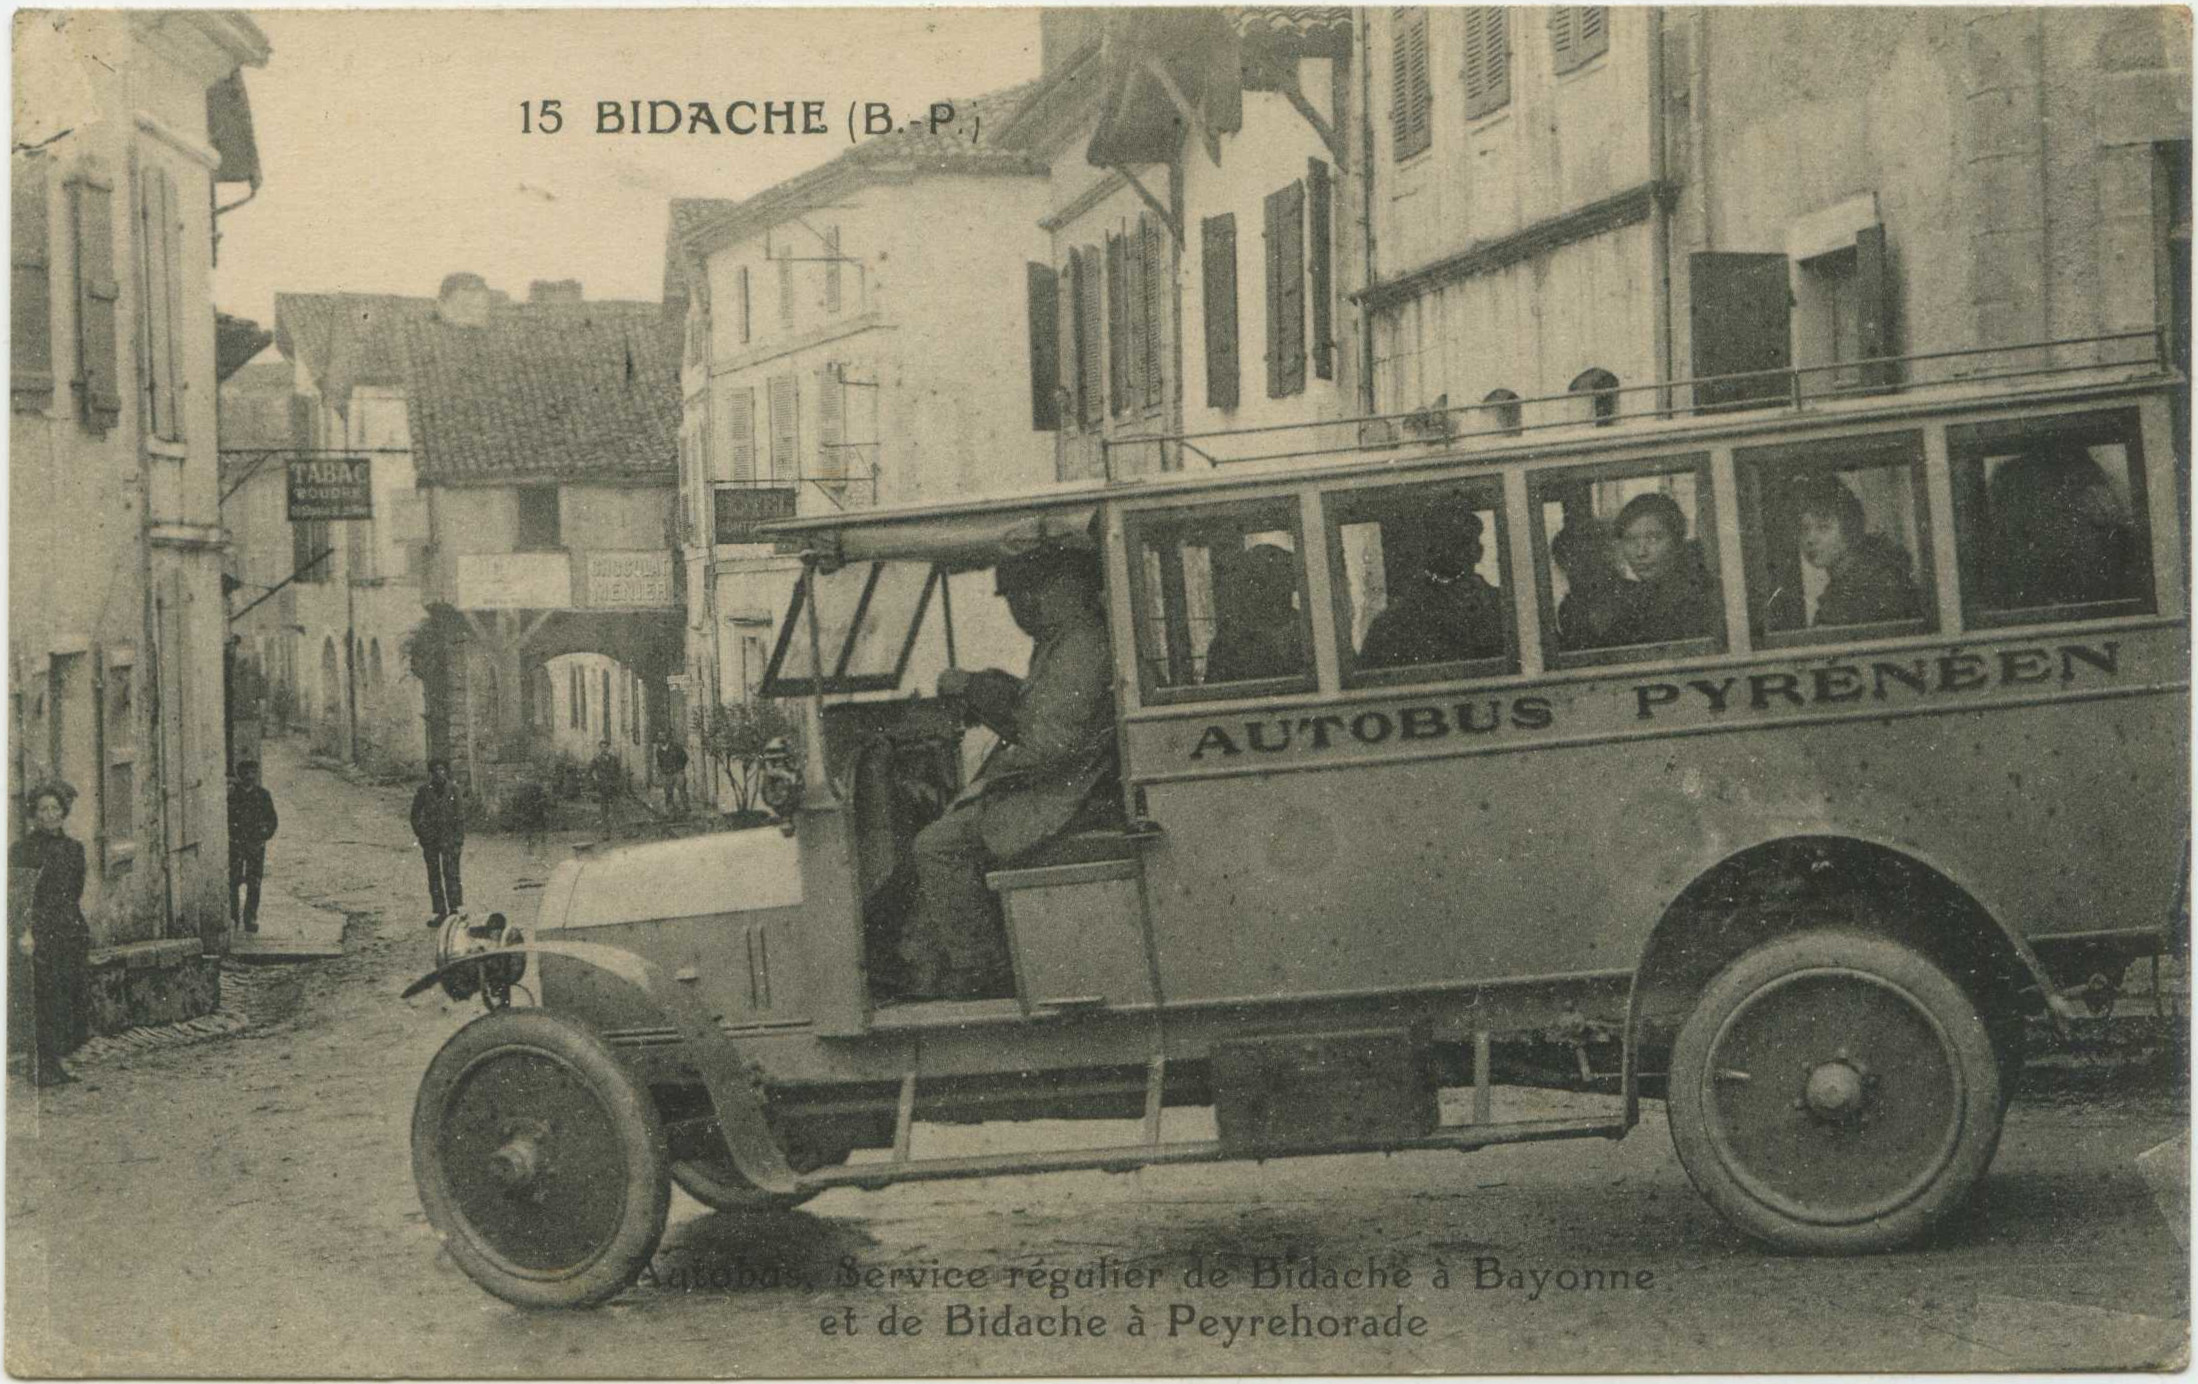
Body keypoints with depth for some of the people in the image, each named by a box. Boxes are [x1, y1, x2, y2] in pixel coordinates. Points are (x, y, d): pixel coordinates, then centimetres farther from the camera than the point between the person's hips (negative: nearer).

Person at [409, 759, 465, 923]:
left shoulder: (453, 790, 3)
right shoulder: (424, 791, 2)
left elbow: (460, 816, 5)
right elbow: (415, 815, 10)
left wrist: (459, 840, -1)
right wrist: (420, 833, -1)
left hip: (449, 836, -1)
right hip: (430, 839, 1)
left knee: (451, 872, -13)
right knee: (434, 875, 3)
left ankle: (454, 909, -12)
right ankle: (441, 912, 8)